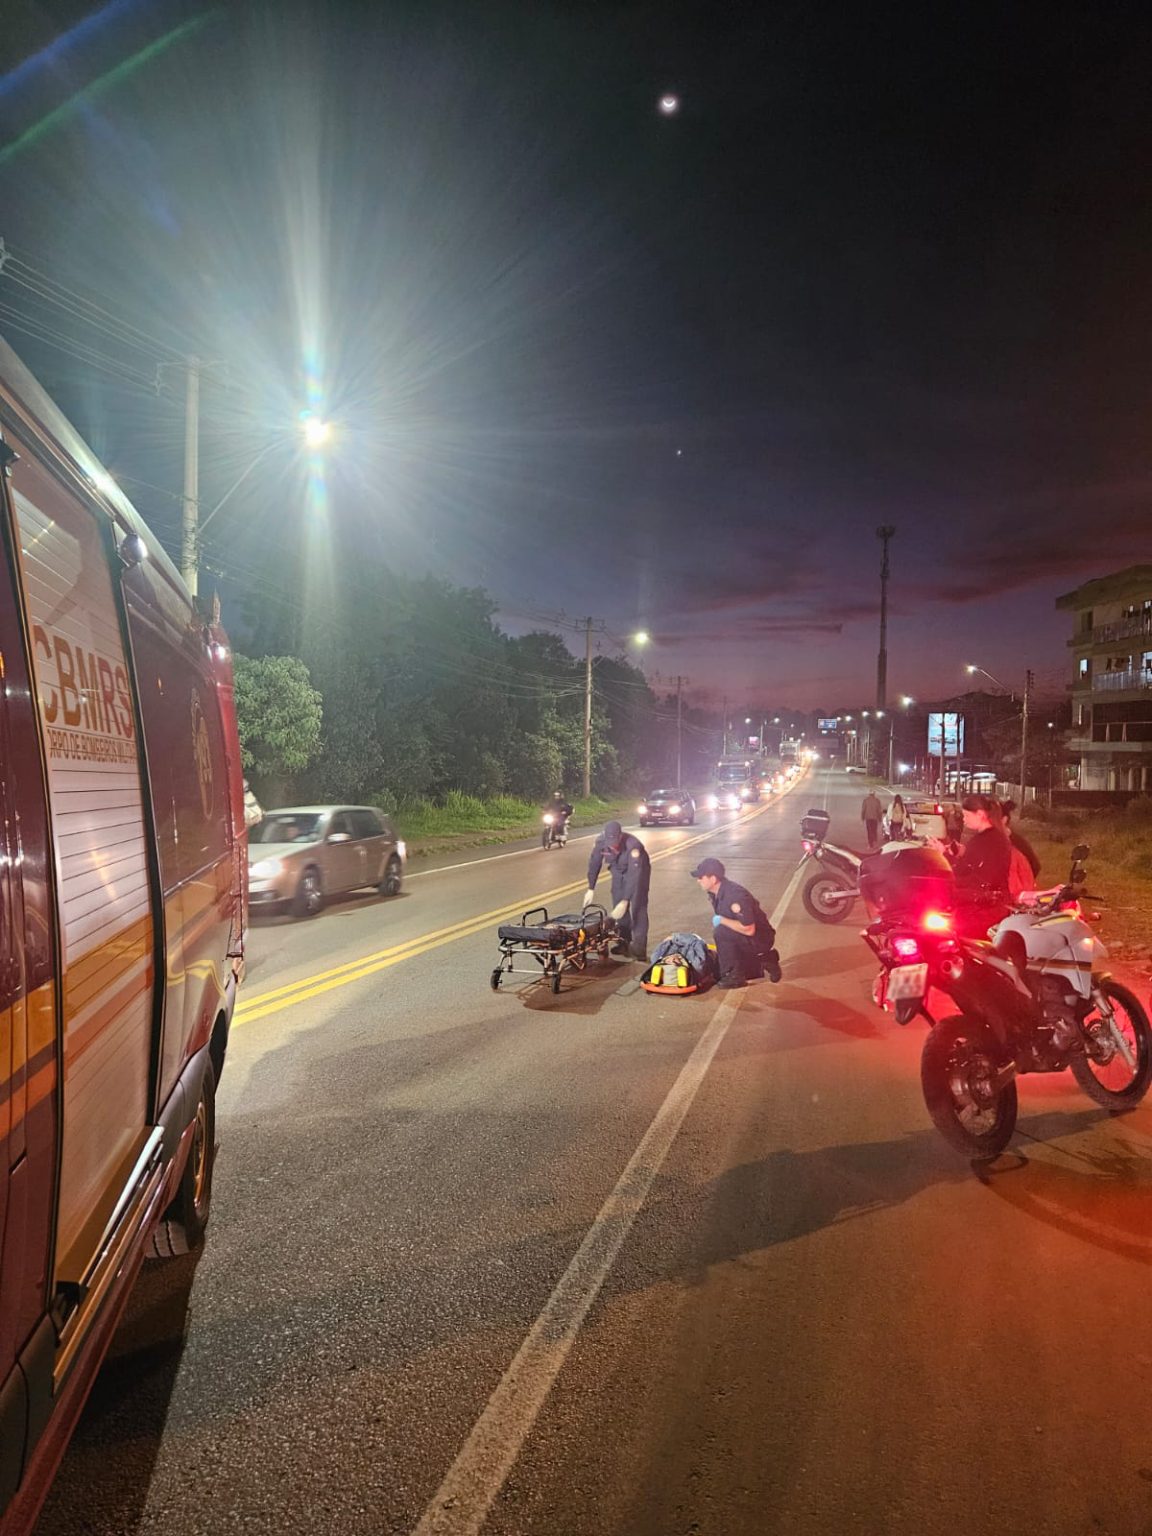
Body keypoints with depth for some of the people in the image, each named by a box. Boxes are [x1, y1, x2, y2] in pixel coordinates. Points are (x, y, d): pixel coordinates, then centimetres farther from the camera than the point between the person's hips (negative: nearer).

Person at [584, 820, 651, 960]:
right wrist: (591, 889, -9)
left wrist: (625, 901, -45)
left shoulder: (633, 845, -40)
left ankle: (639, 949, -12)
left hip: (638, 871, -5)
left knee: (638, 908, -12)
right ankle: (624, 942, 19)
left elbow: (634, 875, -42)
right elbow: (594, 864, -8)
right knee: (618, 907, 4)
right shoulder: (600, 841, -24)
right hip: (618, 871, 5)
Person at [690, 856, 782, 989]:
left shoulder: (735, 896, -31)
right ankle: (763, 960, 22)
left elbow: (749, 930, -33)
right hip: (744, 939, 10)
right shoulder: (714, 893, -2)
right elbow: (718, 917, 14)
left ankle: (734, 976, -16)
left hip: (760, 939, -10)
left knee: (721, 932, -28)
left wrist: (721, 920, -24)